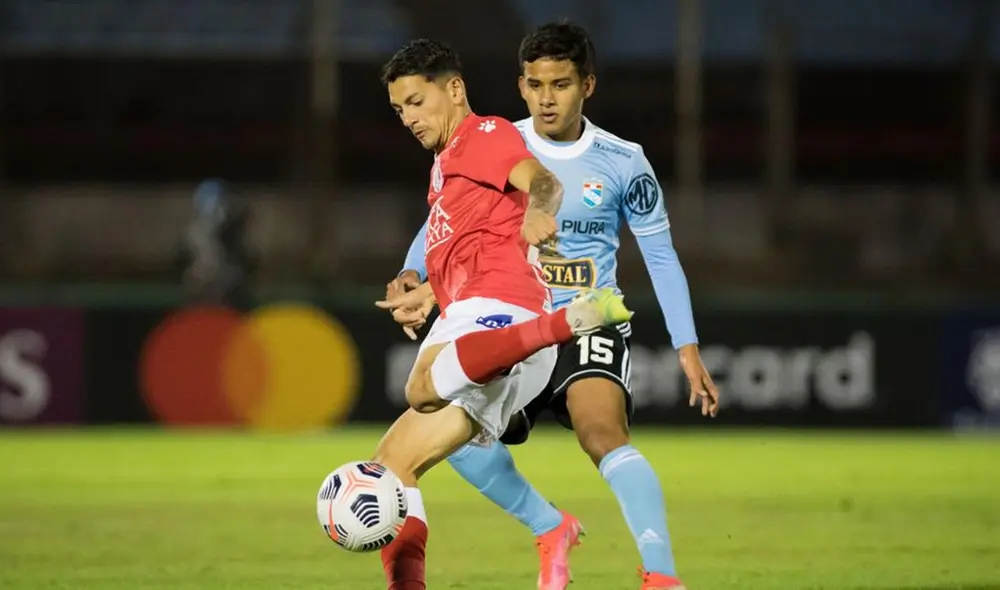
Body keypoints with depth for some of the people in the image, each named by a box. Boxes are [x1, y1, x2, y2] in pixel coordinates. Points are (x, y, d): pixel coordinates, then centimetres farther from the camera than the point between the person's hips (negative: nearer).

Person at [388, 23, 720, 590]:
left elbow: (661, 255, 4)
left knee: (602, 433, -31)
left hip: (591, 324, -3)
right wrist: (413, 275, -15)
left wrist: (688, 350, -2)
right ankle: (551, 529, 7)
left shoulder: (622, 162, -3)